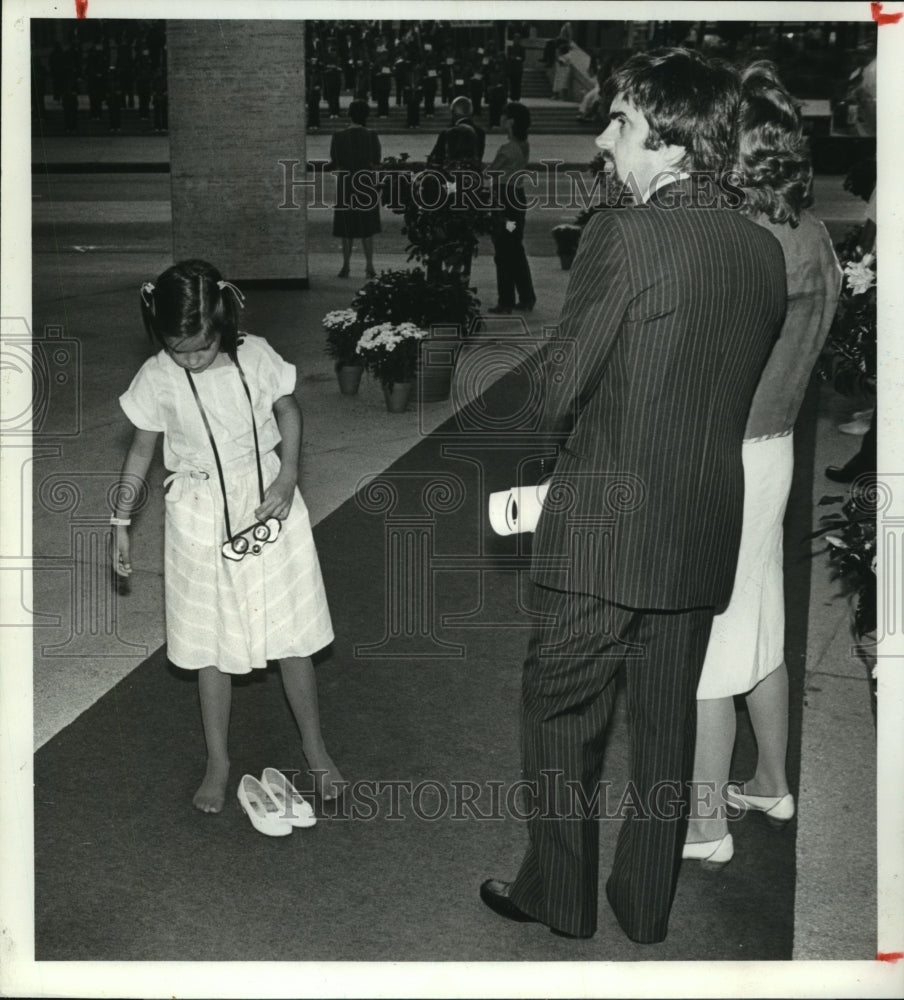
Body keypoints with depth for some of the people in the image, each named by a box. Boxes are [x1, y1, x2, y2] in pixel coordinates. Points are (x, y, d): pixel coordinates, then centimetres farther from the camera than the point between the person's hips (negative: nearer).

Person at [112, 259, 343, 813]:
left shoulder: (256, 356, -12)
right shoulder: (157, 379, -11)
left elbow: (288, 410, 4)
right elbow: (142, 450, 2)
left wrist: (288, 474, -10)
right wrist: (122, 523, 5)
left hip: (267, 501, 0)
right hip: (201, 517, 0)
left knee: (293, 634, 7)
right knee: (211, 644, 8)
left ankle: (315, 746, 26)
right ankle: (218, 760, 25)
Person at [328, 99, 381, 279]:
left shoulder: (338, 137, -8)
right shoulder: (371, 136, -7)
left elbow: (335, 163, -3)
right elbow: (377, 161, 1)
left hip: (345, 183, -1)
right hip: (367, 184, 1)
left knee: (347, 228, 8)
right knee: (367, 228, 10)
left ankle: (346, 266, 6)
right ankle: (369, 266, 7)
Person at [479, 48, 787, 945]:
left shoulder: (622, 236, -17)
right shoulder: (764, 251, 3)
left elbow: (556, 393, -12)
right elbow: (738, 389, 11)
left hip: (600, 532, -6)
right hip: (705, 536, 6)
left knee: (561, 718, 11)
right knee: (668, 721, 17)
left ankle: (559, 897, 23)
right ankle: (646, 905, 29)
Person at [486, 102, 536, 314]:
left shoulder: (507, 149, -19)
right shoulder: (524, 147, 5)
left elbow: (489, 174, -12)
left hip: (504, 199, -8)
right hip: (519, 198, 8)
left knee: (503, 253, 0)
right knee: (516, 250, 16)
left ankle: (505, 302, 6)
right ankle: (527, 298, 20)